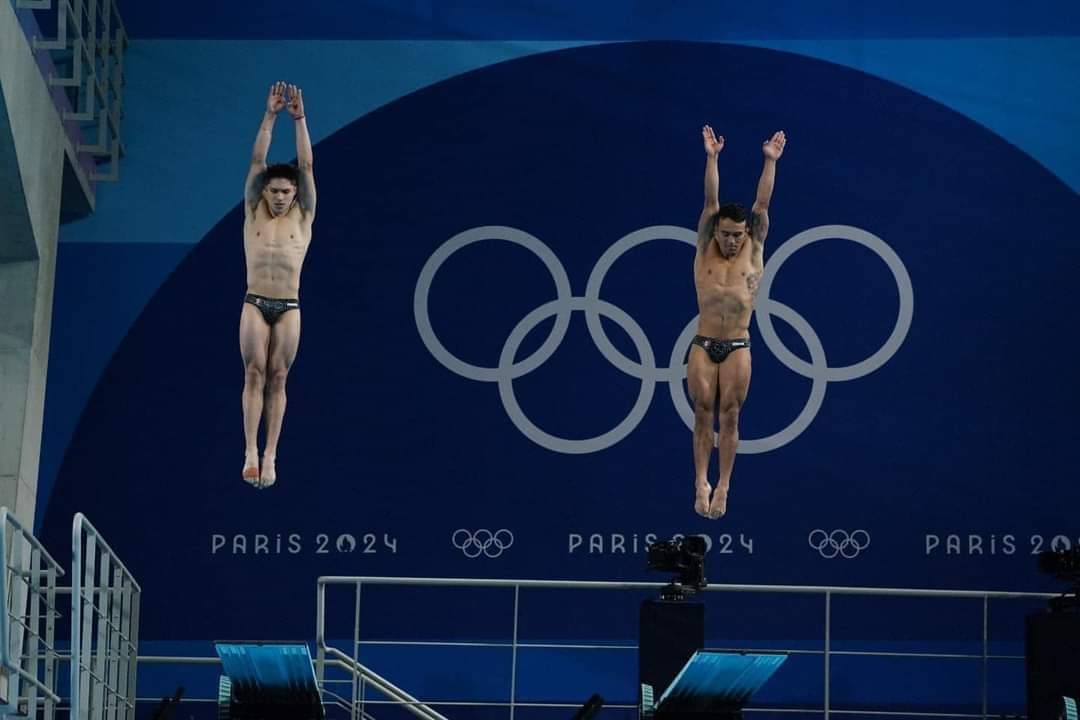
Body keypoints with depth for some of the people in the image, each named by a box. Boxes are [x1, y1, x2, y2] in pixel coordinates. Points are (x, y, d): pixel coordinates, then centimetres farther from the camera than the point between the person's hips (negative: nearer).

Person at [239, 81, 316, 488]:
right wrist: (270, 117, -5)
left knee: (277, 377, -2)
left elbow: (306, 166, -1)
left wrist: (299, 119, -7)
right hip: (254, 303, 0)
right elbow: (257, 161, 1)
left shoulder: (302, 217, 6)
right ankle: (251, 451, -12)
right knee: (255, 373, -7)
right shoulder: (253, 214, 7)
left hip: (289, 307, 0)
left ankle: (270, 454, -4)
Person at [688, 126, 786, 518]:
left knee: (729, 416, 0)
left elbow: (762, 204, -3)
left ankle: (723, 485, 3)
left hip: (737, 347, 0)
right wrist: (711, 158, -11)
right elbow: (711, 202, -4)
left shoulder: (753, 250, 4)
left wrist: (771, 162, -9)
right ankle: (701, 481, 4)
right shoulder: (705, 248, 4)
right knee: (703, 415, 1)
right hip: (703, 345, 1)